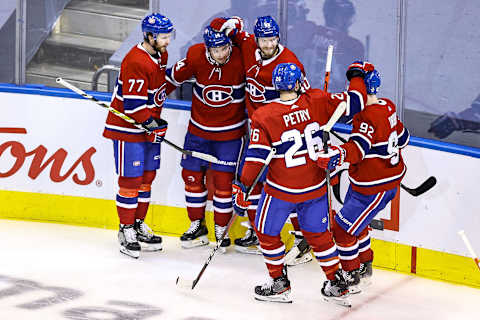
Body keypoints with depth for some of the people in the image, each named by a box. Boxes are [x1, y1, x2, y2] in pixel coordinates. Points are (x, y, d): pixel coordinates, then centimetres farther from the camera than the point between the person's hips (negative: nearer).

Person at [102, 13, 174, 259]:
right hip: (127, 127, -9)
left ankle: (139, 224, 25)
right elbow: (133, 103, -23)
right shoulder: (136, 61, -23)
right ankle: (126, 229, 4)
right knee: (130, 178, -4)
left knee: (147, 176, 13)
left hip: (150, 125, 9)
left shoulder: (161, 55, 6)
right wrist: (154, 125, -18)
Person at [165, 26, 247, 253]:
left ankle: (221, 229, 16)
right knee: (192, 173, 9)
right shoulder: (196, 56, -16)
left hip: (230, 130, -3)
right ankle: (197, 226, 27)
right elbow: (174, 76, 1)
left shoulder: (241, 59, -22)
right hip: (199, 128, 3)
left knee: (223, 179, -2)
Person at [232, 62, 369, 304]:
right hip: (315, 186, 4)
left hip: (282, 189, -3)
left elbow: (256, 156, -15)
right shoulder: (316, 102, -10)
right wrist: (357, 77, 14)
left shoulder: (264, 116, -15)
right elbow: (353, 101, -4)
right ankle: (337, 284, 24)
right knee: (317, 233, 20)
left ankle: (279, 283, 24)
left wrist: (243, 187, -7)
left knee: (267, 232, 17)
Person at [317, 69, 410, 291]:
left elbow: (358, 147, -43)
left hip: (375, 189, -10)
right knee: (355, 222, 26)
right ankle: (365, 269, 41)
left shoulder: (369, 118, -27)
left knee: (343, 229, -1)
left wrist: (338, 155, -60)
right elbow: (402, 138, 16)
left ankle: (351, 278, 13)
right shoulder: (387, 107, 2)